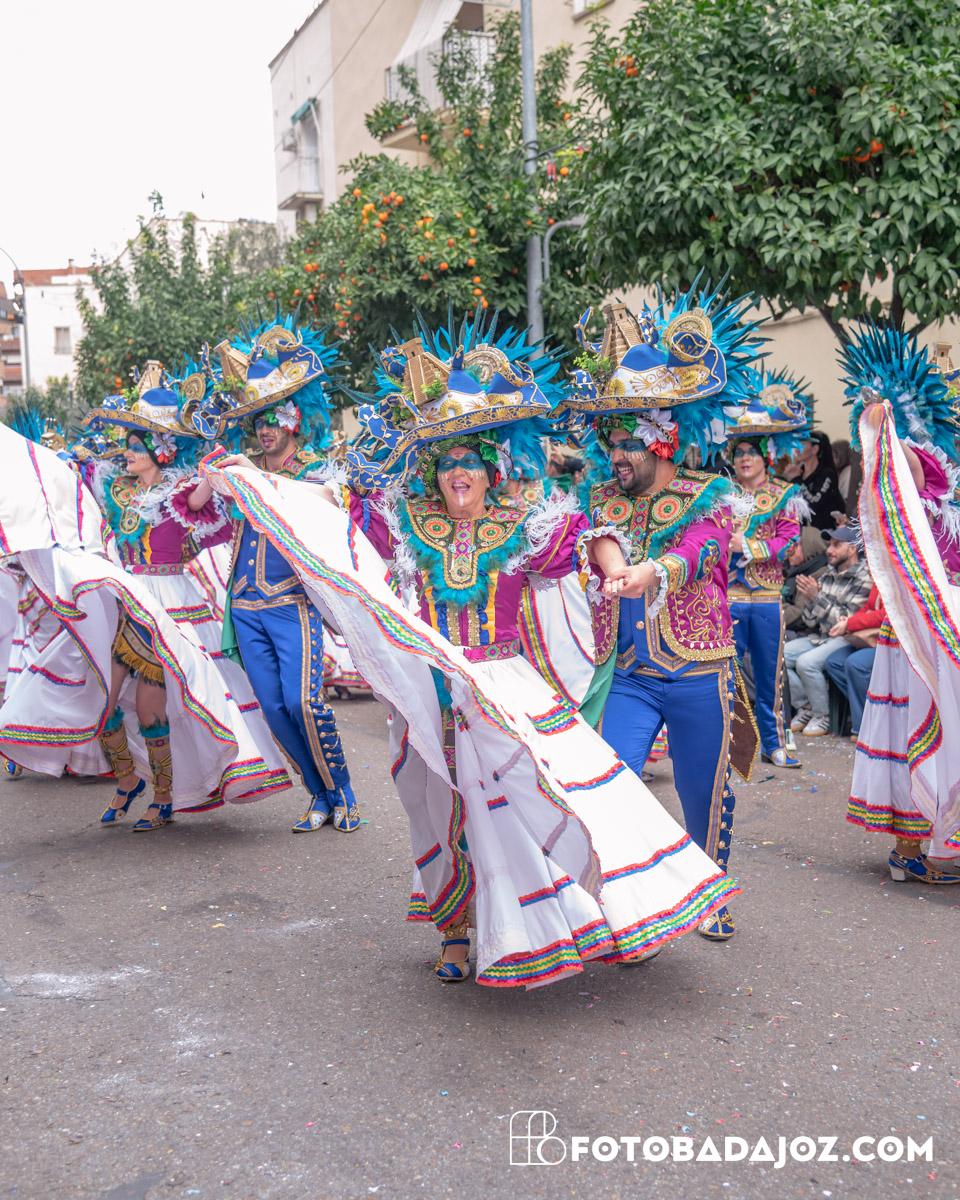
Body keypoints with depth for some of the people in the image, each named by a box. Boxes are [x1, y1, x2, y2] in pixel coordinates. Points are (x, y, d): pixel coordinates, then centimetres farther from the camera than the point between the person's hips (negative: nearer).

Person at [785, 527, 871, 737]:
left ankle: (822, 715, -10)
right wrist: (809, 600, -9)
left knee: (806, 662, -30)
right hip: (819, 637, 8)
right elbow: (810, 622, 12)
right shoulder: (827, 576, 13)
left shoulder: (864, 579, -9)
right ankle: (805, 707, 2)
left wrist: (817, 598, -20)